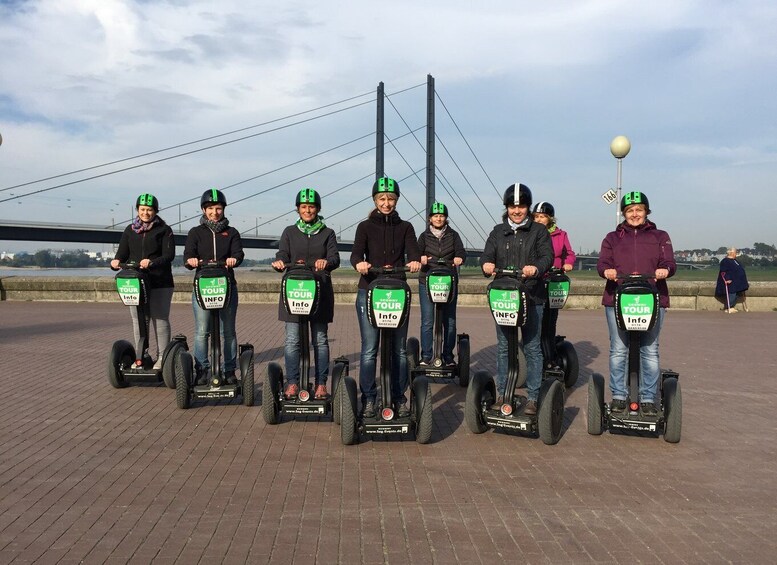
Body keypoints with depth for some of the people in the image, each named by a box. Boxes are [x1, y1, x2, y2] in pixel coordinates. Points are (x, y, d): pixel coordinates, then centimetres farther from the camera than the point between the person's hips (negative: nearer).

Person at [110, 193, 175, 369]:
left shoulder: (164, 230, 1)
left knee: (160, 319, -1)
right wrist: (116, 262, -14)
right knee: (138, 320, 8)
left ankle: (162, 356, 5)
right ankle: (141, 356, 16)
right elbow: (122, 253, 9)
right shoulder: (130, 230, 13)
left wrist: (152, 262, -25)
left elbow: (169, 255, -9)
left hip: (160, 283, -4)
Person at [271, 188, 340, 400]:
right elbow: (283, 254, 1)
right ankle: (292, 383, 5)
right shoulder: (289, 232, 13)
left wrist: (326, 262, -28)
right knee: (292, 340, -1)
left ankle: (321, 383, 9)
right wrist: (280, 262, -24)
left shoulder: (327, 233, 10)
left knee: (320, 339, 2)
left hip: (320, 291, 0)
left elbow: (335, 258, -4)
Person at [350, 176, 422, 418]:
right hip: (369, 292, -1)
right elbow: (356, 252, -9)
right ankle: (368, 399, 8)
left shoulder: (405, 227, 10)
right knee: (369, 350, -2)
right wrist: (359, 263, -33)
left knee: (399, 349, 5)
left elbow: (413, 251, -7)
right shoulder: (366, 226, 6)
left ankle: (400, 398, 16)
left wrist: (415, 262, -31)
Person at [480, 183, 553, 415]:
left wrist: (536, 268, -29)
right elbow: (487, 254, 3)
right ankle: (501, 394, 19)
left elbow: (547, 256, -7)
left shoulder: (538, 231, 5)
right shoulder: (498, 232, 13)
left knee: (532, 347, 0)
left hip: (532, 297, -3)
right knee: (503, 347, 9)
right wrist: (487, 265, -21)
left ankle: (533, 398, 7)